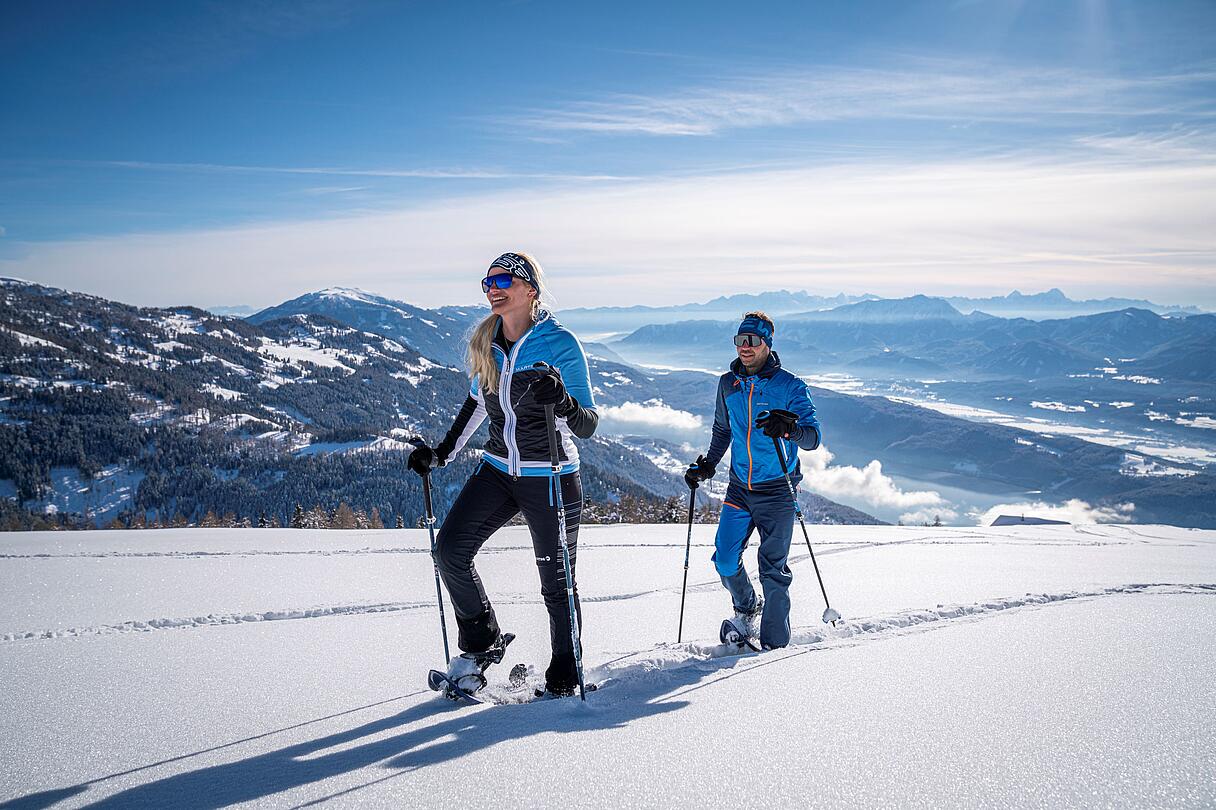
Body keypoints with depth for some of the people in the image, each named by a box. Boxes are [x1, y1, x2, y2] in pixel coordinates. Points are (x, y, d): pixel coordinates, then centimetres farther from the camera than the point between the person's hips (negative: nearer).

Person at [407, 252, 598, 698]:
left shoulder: (560, 343, -14)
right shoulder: (484, 343, 3)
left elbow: (588, 426, -15)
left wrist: (562, 401, -36)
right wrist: (442, 452, 17)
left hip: (551, 478, -5)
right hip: (498, 470, 6)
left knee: (556, 581, 3)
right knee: (450, 548, -8)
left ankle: (565, 675, 23)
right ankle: (483, 644, 12)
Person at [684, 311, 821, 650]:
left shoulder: (789, 386, -9)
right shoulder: (728, 384, 6)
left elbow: (813, 437, -15)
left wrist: (789, 428, -36)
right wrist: (707, 465, 10)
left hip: (777, 491, -4)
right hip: (740, 487, 4)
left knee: (773, 568, -3)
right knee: (725, 559, -1)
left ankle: (774, 642, 10)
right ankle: (747, 609, 28)